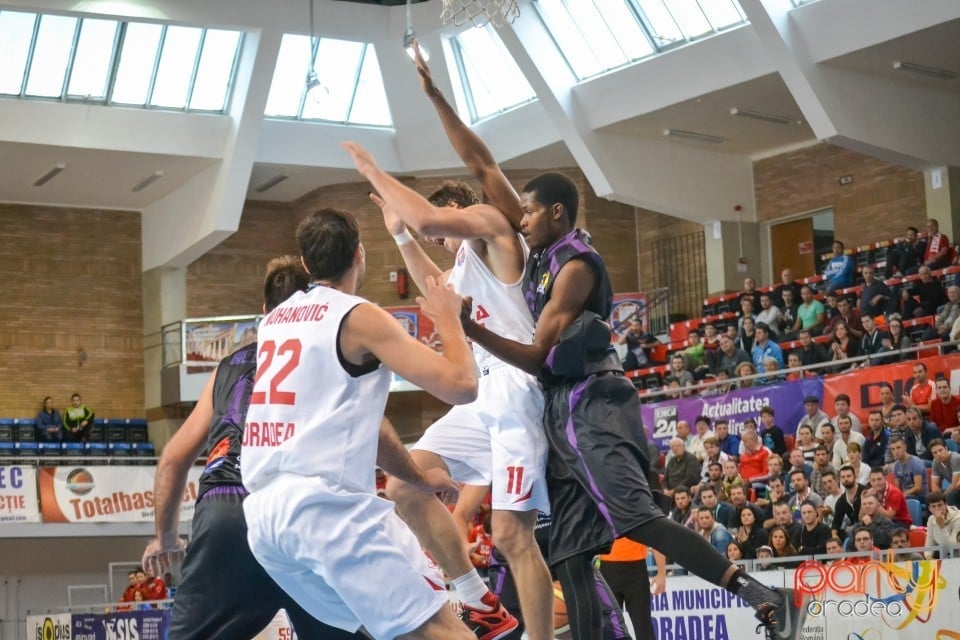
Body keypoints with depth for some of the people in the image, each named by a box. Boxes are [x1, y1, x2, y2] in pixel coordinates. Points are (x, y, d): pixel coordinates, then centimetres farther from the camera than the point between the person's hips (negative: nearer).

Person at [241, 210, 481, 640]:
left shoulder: (275, 320, 19)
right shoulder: (359, 317, -4)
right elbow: (460, 386, -10)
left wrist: (416, 476, 35)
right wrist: (448, 318, 8)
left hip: (263, 513, 8)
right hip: (328, 506, -8)